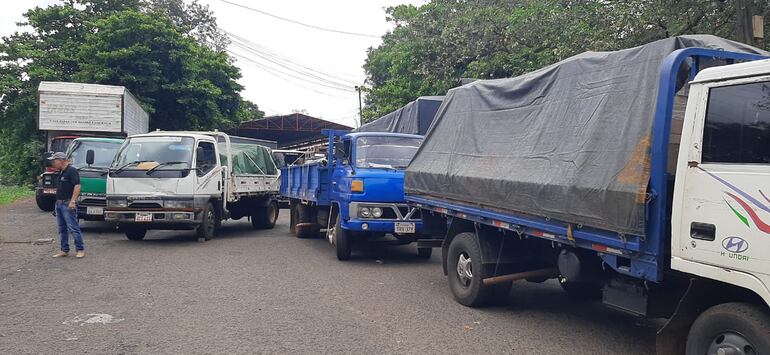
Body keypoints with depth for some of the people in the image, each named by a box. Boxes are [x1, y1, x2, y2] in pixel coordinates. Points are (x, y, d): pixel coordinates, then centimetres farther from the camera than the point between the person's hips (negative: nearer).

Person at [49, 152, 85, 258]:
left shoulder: (72, 170, -11)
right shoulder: (61, 172, 17)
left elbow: (77, 186, -19)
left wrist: (73, 201, -24)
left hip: (68, 204, -10)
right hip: (59, 203, 10)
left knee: (73, 228, -8)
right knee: (62, 229, 11)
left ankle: (80, 249, -3)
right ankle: (64, 250, 17)